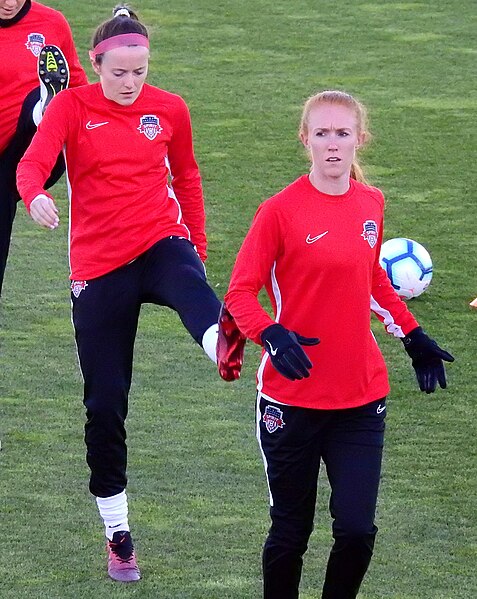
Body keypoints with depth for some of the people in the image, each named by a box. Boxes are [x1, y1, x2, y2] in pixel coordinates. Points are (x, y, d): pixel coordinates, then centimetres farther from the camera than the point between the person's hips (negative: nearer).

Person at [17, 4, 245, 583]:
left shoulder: (169, 110, 5)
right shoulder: (72, 107, -2)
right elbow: (32, 163, -17)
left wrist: (197, 249, 18)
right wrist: (36, 197, -40)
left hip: (161, 243, 0)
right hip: (99, 265, 0)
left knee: (190, 288, -39)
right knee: (105, 403, 2)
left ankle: (226, 345, -75)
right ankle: (117, 535, 16)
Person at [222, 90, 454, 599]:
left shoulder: (371, 203, 4)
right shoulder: (280, 210, -11)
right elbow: (239, 294, -9)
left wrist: (414, 338, 19)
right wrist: (272, 337, -26)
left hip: (361, 398, 3)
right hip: (292, 399, -3)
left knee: (356, 529, -4)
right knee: (291, 532, 8)